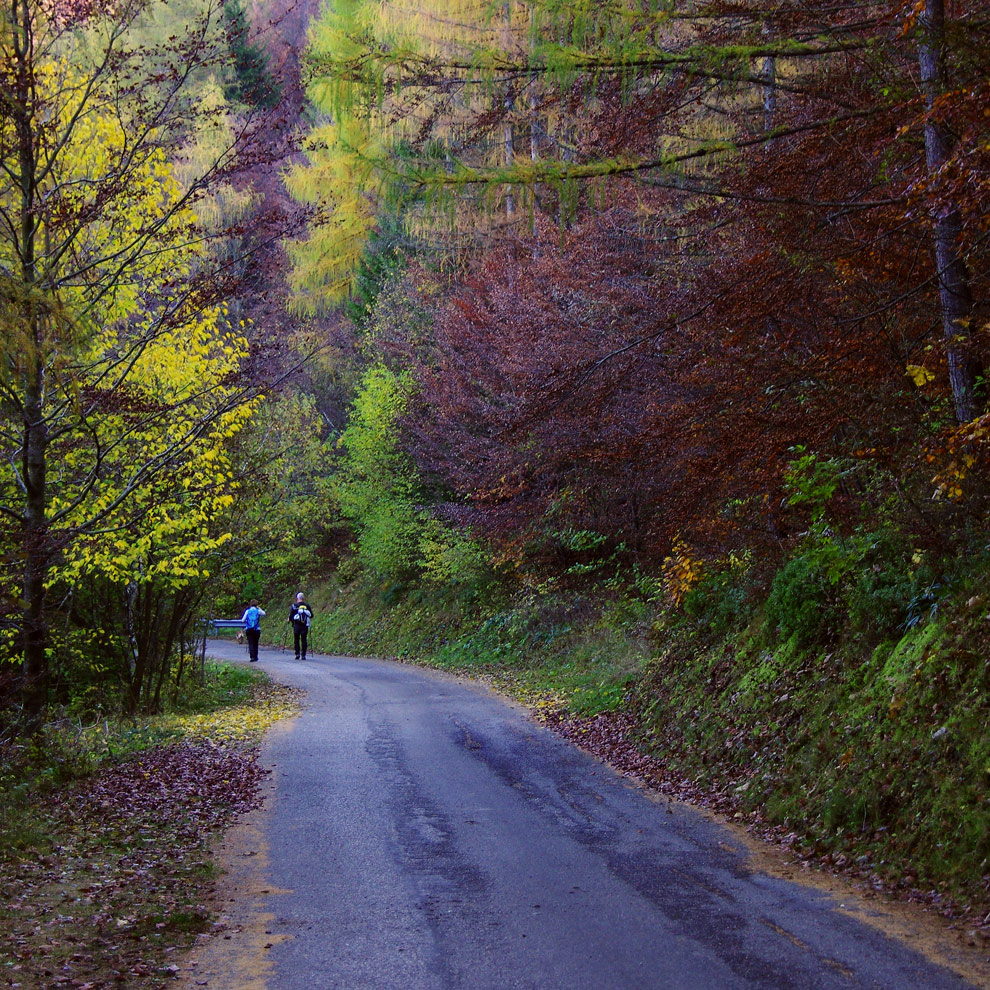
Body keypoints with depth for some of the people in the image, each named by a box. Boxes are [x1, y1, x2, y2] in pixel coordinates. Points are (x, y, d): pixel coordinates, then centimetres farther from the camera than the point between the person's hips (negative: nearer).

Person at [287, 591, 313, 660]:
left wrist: (289, 620, 15)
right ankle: (303, 655, 1)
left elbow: (291, 615, -6)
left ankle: (297, 654, 0)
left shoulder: (294, 606, -3)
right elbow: (311, 615, 9)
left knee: (296, 640, 8)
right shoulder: (307, 606, 5)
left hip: (296, 625, -2)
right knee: (304, 640, 4)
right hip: (305, 626, 2)